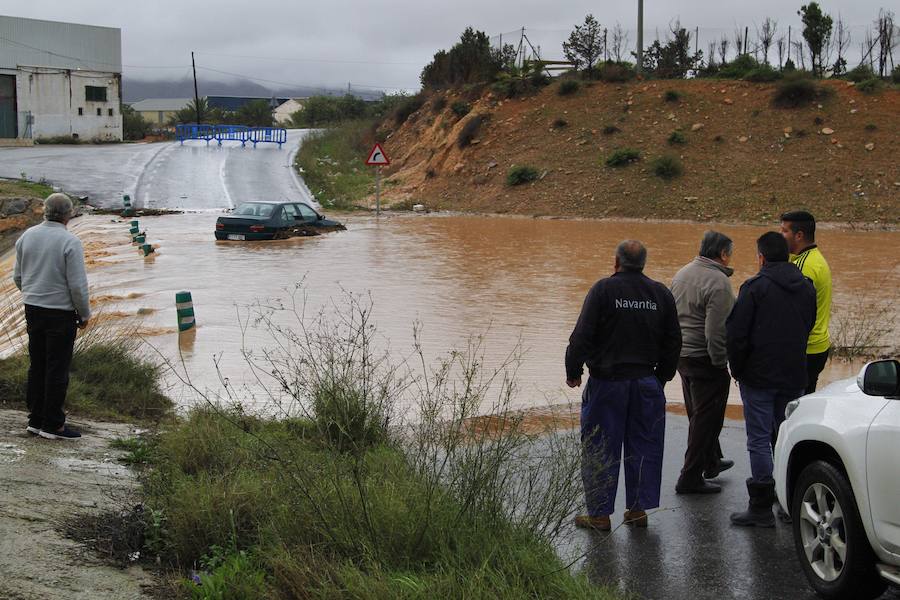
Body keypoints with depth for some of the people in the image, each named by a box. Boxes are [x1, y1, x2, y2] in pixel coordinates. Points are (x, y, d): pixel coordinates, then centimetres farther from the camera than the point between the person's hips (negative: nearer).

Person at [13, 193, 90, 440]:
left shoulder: (27, 236, 2)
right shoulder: (70, 242, -16)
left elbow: (18, 276, 10)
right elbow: (78, 284, -17)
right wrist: (84, 314, -3)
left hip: (33, 309, 6)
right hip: (61, 313, -6)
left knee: (37, 366, 15)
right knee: (57, 370, 1)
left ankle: (36, 419, 20)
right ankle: (52, 424, 6)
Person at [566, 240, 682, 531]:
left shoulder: (603, 289, -9)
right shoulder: (661, 294, 5)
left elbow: (582, 335, -12)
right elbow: (673, 341, 10)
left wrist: (573, 370, -1)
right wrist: (662, 375, 20)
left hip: (607, 382, -4)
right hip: (647, 384, 4)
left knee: (600, 448, 3)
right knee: (644, 446, 12)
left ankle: (599, 514, 6)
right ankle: (638, 509, 16)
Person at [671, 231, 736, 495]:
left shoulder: (682, 273, 10)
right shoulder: (717, 282, -19)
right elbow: (717, 330, -23)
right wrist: (720, 362, -14)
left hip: (681, 354, 9)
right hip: (704, 358, -9)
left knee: (699, 415, 22)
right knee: (706, 418, 0)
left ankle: (711, 461, 39)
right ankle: (690, 478, 1)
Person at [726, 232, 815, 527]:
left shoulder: (755, 287, -11)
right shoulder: (807, 287, 8)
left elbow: (735, 334, -12)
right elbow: (809, 328, 15)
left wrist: (738, 370, 0)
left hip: (759, 378, -5)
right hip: (794, 377, 5)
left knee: (759, 440, -1)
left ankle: (761, 508, -1)